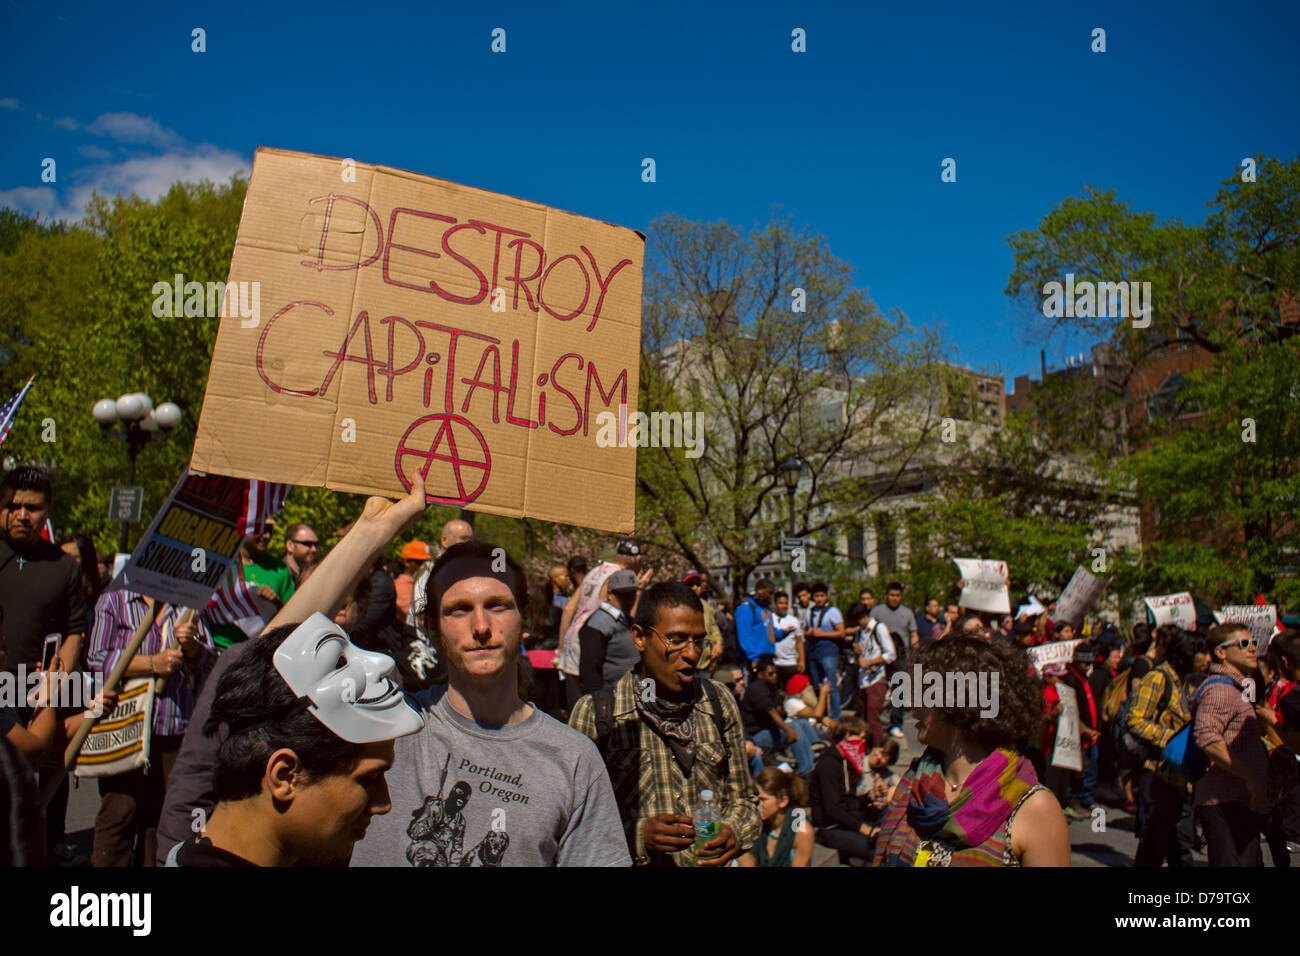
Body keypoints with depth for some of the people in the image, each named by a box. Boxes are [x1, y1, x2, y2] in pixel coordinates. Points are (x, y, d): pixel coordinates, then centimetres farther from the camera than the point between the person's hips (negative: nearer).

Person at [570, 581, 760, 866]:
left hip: (710, 863, 3)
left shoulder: (719, 702, -1)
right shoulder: (593, 713, -12)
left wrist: (734, 832, -12)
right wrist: (638, 835, -23)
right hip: (633, 863, -2)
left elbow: (742, 798, 6)